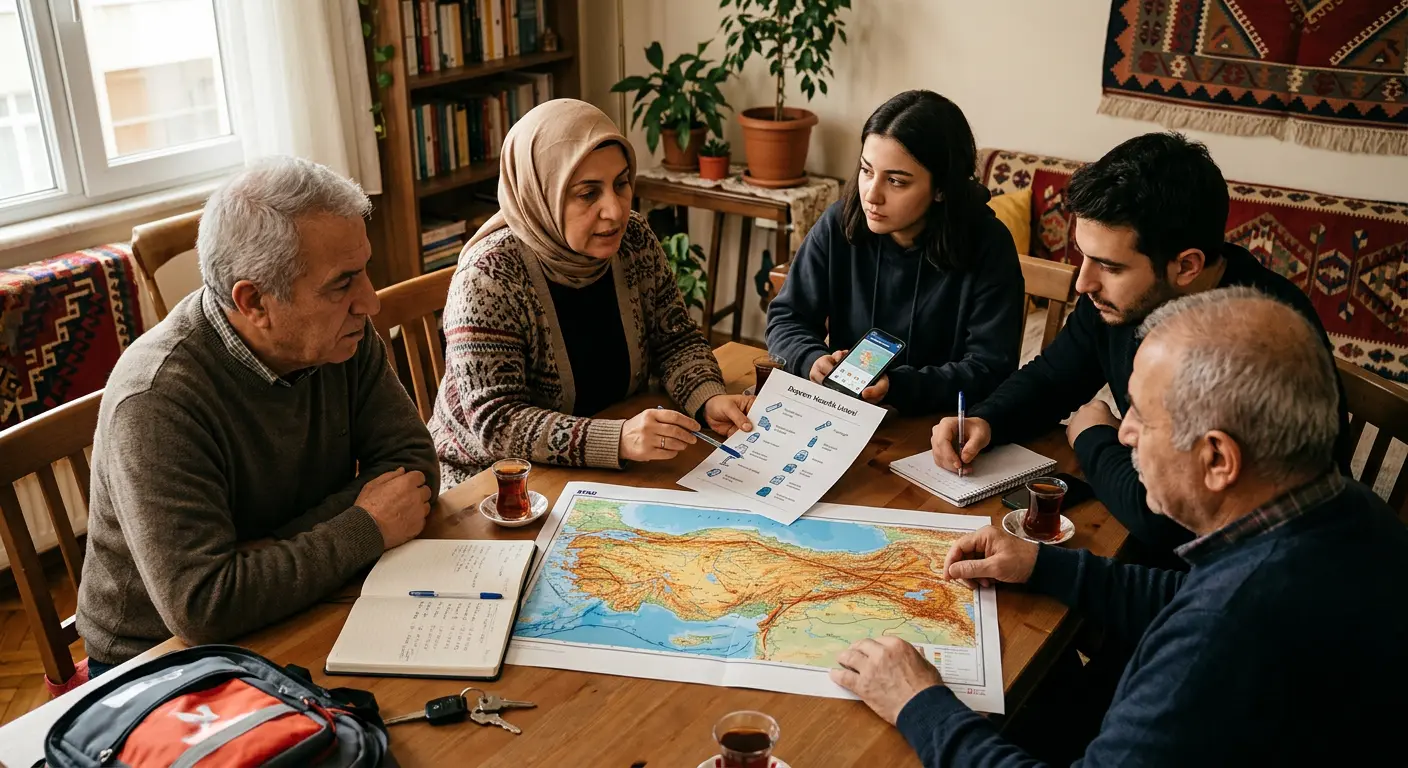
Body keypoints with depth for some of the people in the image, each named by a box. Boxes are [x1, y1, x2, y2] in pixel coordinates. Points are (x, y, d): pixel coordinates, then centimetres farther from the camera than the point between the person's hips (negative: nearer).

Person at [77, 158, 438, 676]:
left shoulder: (342, 334, -8)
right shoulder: (158, 401, -27)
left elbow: (411, 461, -8)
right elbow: (201, 606, -32)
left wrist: (280, 549, -22)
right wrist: (367, 530, -23)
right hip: (160, 658, -5)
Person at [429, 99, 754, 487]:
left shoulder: (634, 240, -6)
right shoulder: (488, 278, -23)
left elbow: (676, 340, 3)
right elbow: (496, 423, -28)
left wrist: (709, 398, -19)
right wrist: (618, 440, -41)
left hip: (613, 472, 6)